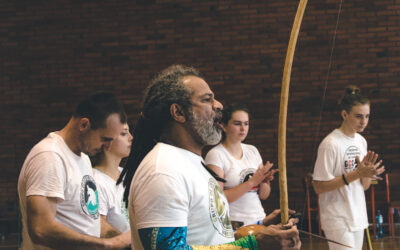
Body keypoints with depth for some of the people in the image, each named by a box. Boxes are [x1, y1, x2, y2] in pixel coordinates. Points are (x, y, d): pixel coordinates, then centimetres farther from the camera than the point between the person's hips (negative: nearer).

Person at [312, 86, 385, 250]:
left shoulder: (361, 141, 9)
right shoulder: (330, 144, -15)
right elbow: (319, 187, -18)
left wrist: (366, 171, -9)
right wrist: (356, 173, -21)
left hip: (358, 218, 8)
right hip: (338, 220, -8)